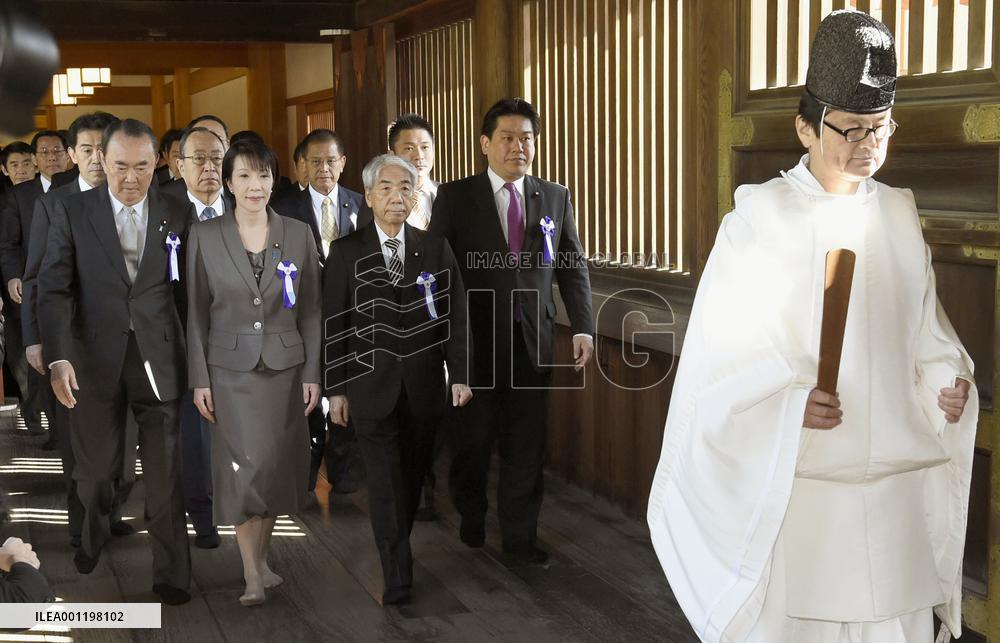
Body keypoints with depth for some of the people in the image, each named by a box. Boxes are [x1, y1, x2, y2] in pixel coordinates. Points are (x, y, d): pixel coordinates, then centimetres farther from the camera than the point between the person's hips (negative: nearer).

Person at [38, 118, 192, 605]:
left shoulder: (177, 218, 2)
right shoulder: (72, 213, -1)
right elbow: (53, 289, -6)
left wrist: (193, 361, 1)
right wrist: (58, 358, -18)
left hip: (158, 360, 0)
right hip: (94, 361, 0)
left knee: (164, 473, 4)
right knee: (95, 467, 15)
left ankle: (170, 573, 16)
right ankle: (93, 537, 45)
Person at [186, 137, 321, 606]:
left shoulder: (299, 234, 2)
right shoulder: (205, 236, -1)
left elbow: (311, 311, 4)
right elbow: (197, 313, 1)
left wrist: (312, 373, 0)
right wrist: (199, 379, -3)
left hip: (285, 367, 2)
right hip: (231, 369, -2)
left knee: (278, 467, 6)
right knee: (245, 466, -7)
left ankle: (260, 558, 24)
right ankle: (252, 574, 3)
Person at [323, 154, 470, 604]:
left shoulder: (436, 249, 4)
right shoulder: (346, 252, 0)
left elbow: (454, 316, 3)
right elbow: (334, 324, 0)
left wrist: (460, 375, -4)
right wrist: (335, 388, -2)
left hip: (424, 383, 2)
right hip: (371, 385, -2)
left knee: (413, 476, 11)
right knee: (384, 481, -4)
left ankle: (398, 545, 29)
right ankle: (397, 576, 0)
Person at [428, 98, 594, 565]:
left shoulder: (555, 197, 7)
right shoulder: (455, 197, -2)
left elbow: (574, 267, 8)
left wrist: (583, 328, -3)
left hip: (532, 341, 2)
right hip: (475, 341, -2)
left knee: (527, 445, 5)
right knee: (473, 439, 12)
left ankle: (520, 535, 21)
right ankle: (471, 517, 36)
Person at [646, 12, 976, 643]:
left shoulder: (900, 218, 8)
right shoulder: (761, 220, -7)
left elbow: (925, 331, 13)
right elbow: (721, 352, -8)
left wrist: (949, 382, -6)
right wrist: (789, 403, -22)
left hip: (899, 483, 4)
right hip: (794, 480, -4)